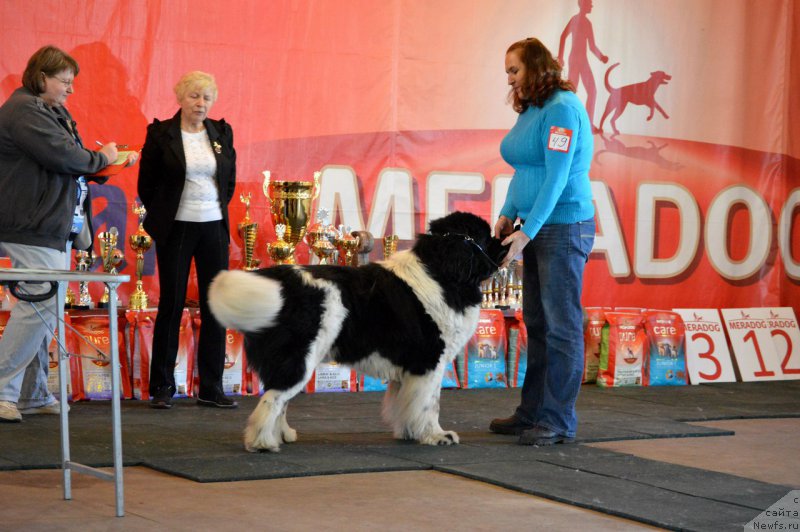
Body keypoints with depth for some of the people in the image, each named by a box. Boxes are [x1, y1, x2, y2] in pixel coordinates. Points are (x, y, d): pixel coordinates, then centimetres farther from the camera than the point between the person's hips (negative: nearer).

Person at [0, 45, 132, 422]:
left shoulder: (53, 112, 21)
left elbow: (71, 164, 23)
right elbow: (63, 156, -21)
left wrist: (113, 163, 10)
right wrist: (101, 158, -4)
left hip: (54, 228, 11)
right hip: (33, 228, -11)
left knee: (45, 311, 11)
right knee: (38, 308, -14)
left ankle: (33, 395, 15)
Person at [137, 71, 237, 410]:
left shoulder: (222, 133, 7)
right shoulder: (161, 134, -3)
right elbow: (146, 183, 3)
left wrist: (218, 209, 11)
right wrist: (161, 218, 7)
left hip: (214, 228, 3)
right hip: (176, 229, -3)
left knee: (215, 306, 3)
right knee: (171, 305, 0)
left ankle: (211, 388, 9)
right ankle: (162, 387, 9)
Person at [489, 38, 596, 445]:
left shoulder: (563, 108, -15)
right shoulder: (529, 110, 13)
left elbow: (556, 176, -20)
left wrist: (527, 232, -22)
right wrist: (508, 214, 3)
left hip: (565, 227, -9)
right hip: (536, 228, 9)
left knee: (561, 326, -5)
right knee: (537, 324, 12)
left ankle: (558, 422, -1)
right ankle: (532, 413, 18)